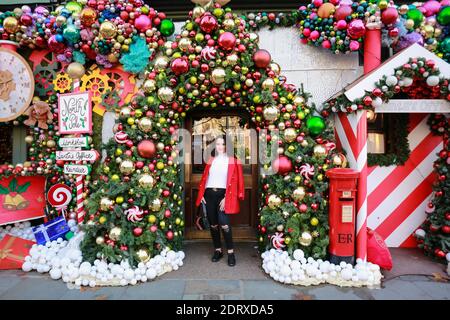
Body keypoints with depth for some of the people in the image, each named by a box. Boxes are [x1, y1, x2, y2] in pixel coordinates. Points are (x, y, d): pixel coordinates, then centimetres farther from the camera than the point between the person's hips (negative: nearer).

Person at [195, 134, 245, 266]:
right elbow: (204, 177, 14)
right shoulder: (211, 160, 14)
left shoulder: (233, 161, 3)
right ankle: (218, 250, 22)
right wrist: (201, 194, 5)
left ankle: (230, 253, -1)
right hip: (209, 194, 4)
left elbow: (234, 181, -3)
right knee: (213, 224, 8)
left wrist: (227, 198, -12)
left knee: (224, 224, -14)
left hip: (223, 194, -4)